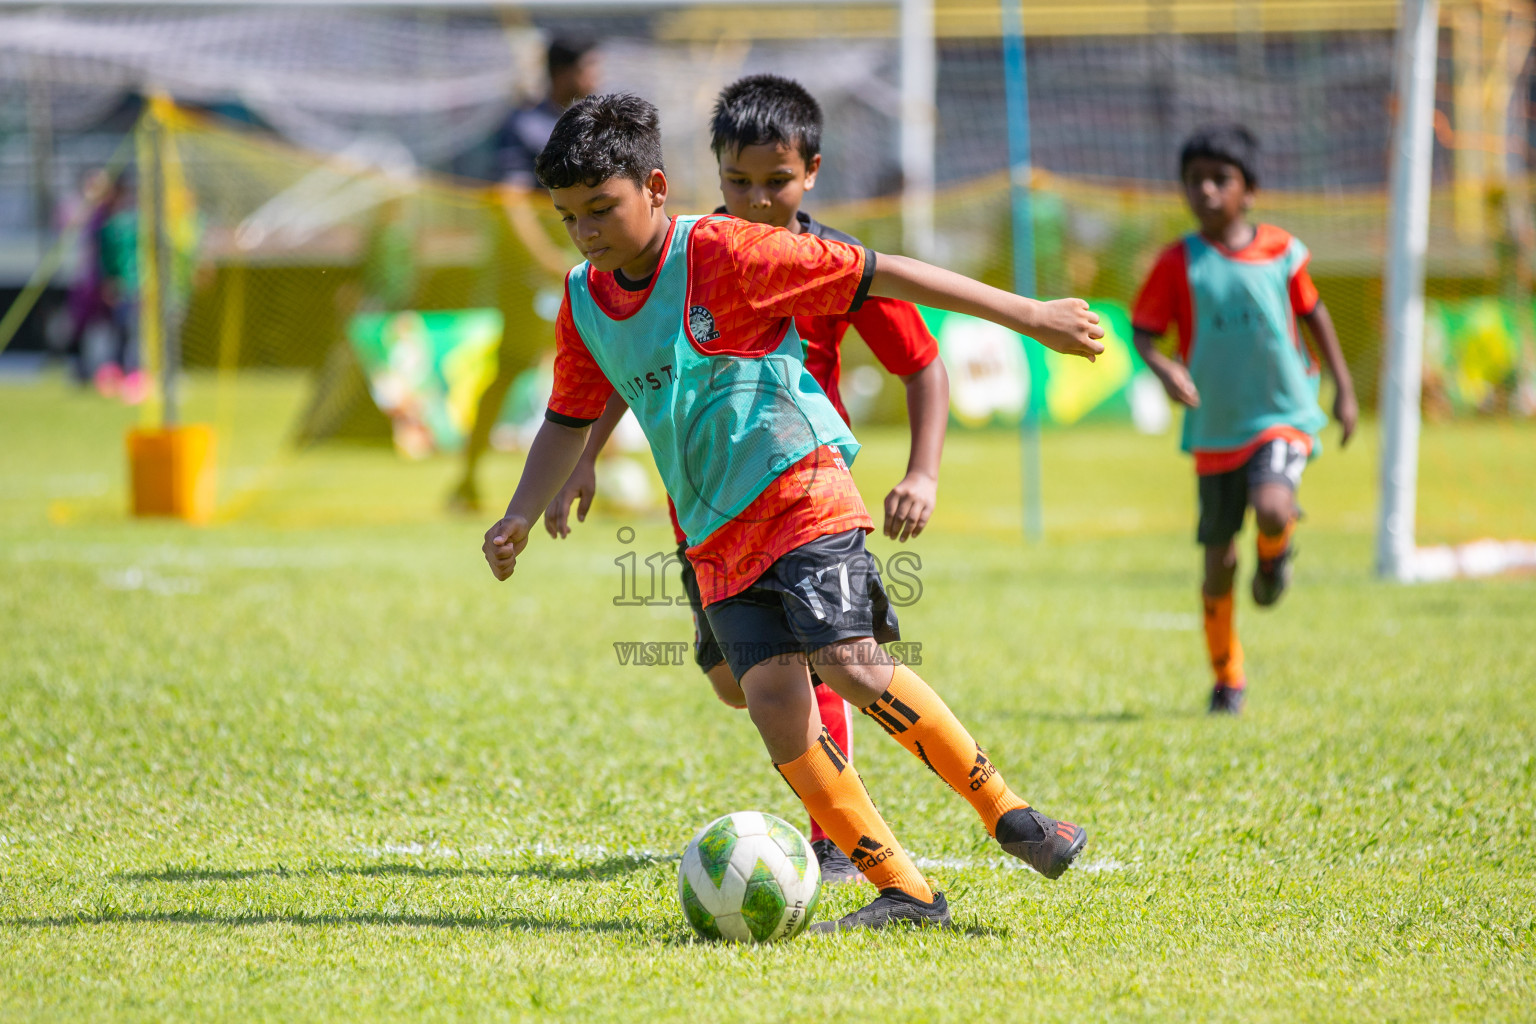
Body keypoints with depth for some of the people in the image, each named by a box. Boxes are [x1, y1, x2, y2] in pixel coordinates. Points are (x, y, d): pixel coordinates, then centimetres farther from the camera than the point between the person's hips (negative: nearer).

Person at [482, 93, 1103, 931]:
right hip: (717, 535, 6)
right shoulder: (583, 304, 9)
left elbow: (880, 274, -9)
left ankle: (1010, 816, -10)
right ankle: (903, 891, -10)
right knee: (773, 696, -12)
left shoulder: (721, 253, -10)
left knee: (849, 663, -23)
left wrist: (1028, 316, -9)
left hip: (798, 487, -6)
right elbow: (570, 420, 23)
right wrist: (520, 517, 7)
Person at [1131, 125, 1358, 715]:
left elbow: (1312, 313, 13)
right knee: (1218, 561, 6)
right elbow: (1142, 330, -3)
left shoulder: (1281, 251, -1)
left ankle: (1275, 555, 9)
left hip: (1283, 415, -1)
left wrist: (1344, 389, 14)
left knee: (1272, 509, -30)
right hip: (1214, 429, 1)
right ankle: (1227, 681, 23)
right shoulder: (1179, 263, -4)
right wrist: (1162, 367, -25)